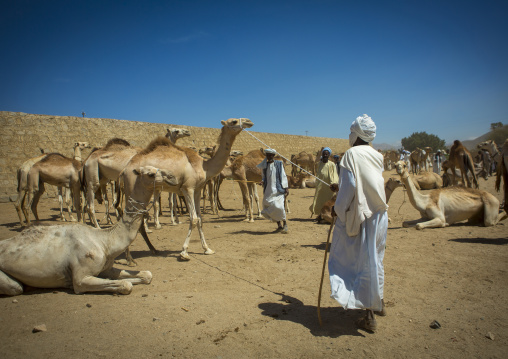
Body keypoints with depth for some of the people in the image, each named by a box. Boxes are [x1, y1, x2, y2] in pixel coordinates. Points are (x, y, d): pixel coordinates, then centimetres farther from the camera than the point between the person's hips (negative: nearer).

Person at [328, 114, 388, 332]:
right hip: (379, 215, 7)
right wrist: (341, 189, 27)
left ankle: (370, 317, 10)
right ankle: (378, 303, 37)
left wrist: (338, 208, -4)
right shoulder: (377, 156, 9)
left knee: (363, 263, 2)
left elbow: (350, 186, -18)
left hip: (361, 217, -7)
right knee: (375, 260, 21)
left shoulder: (352, 154, -12)